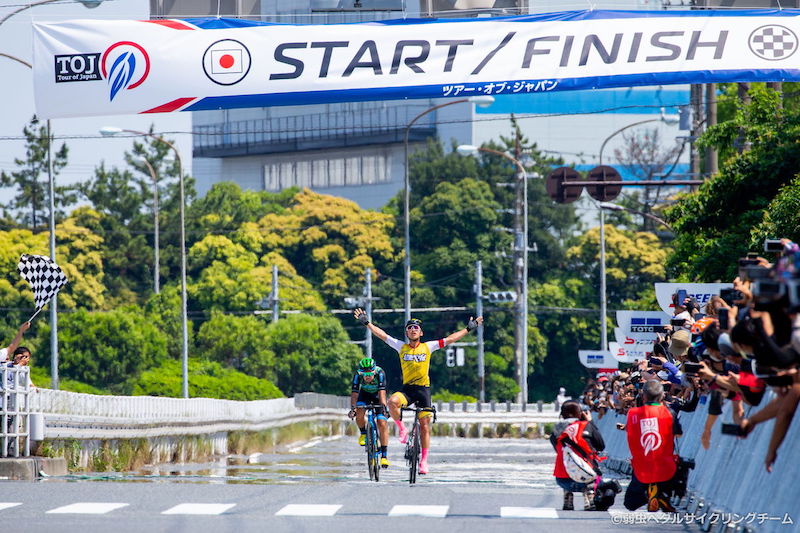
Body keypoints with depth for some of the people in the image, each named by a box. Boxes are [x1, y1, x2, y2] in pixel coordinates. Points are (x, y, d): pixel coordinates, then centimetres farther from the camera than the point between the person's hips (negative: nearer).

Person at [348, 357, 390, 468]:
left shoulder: (380, 373, -34)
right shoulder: (358, 375, -29)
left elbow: (382, 392, -41)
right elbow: (354, 394, -32)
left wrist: (383, 407, -55)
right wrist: (352, 408, -48)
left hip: (377, 395, -1)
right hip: (365, 394, 1)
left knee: (382, 424, -15)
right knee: (359, 414, -28)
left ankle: (384, 455, -11)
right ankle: (363, 433, 5)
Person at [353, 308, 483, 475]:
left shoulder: (428, 347, 5)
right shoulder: (401, 347, 6)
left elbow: (450, 339, 8)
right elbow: (381, 335, 5)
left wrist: (469, 328, 8)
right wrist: (366, 322, 1)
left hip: (423, 389, 0)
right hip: (407, 389, 0)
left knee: (425, 426, 0)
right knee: (392, 402, -33)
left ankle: (424, 460, 9)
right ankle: (401, 429, -8)